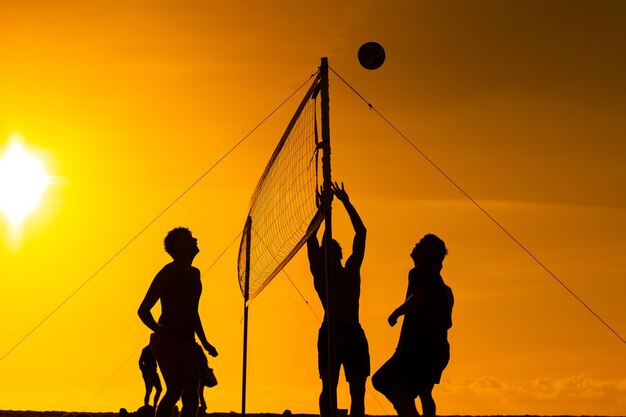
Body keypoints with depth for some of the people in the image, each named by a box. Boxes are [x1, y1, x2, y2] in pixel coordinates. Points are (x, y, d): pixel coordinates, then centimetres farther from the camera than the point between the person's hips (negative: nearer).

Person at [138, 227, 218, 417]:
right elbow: (143, 310, -9)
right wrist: (158, 329, -20)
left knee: (191, 396, 3)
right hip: (168, 342, -8)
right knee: (175, 390, -21)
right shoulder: (168, 273, -6)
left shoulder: (194, 273, 18)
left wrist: (204, 342, 25)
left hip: (188, 344, 8)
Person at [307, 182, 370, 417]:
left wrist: (346, 203, 10)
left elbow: (361, 232, 12)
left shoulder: (350, 272, 11)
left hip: (354, 333, 3)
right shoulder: (320, 273, 3)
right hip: (331, 333, -3)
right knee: (329, 387, -4)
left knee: (358, 390, 2)